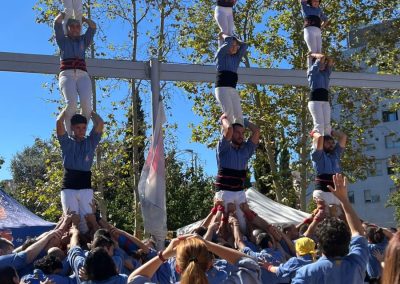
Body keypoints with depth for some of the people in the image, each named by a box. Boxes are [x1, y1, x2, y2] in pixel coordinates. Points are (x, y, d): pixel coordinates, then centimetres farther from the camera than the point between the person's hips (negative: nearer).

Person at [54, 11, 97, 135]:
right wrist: (64, 13, 32)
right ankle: (69, 134, -28)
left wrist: (81, 18, 33)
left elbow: (93, 26, 18)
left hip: (82, 75, 2)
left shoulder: (83, 40, 28)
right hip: (66, 74, -2)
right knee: (72, 102, -30)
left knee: (86, 103, -27)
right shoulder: (63, 40, 23)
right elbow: (57, 22, 14)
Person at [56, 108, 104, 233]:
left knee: (89, 216, -9)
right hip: (69, 186, -1)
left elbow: (100, 123, 2)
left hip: (85, 186, 1)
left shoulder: (90, 142, 13)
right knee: (72, 218, -8)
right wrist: (68, 107, 11)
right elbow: (59, 122, -3)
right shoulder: (66, 142, 9)